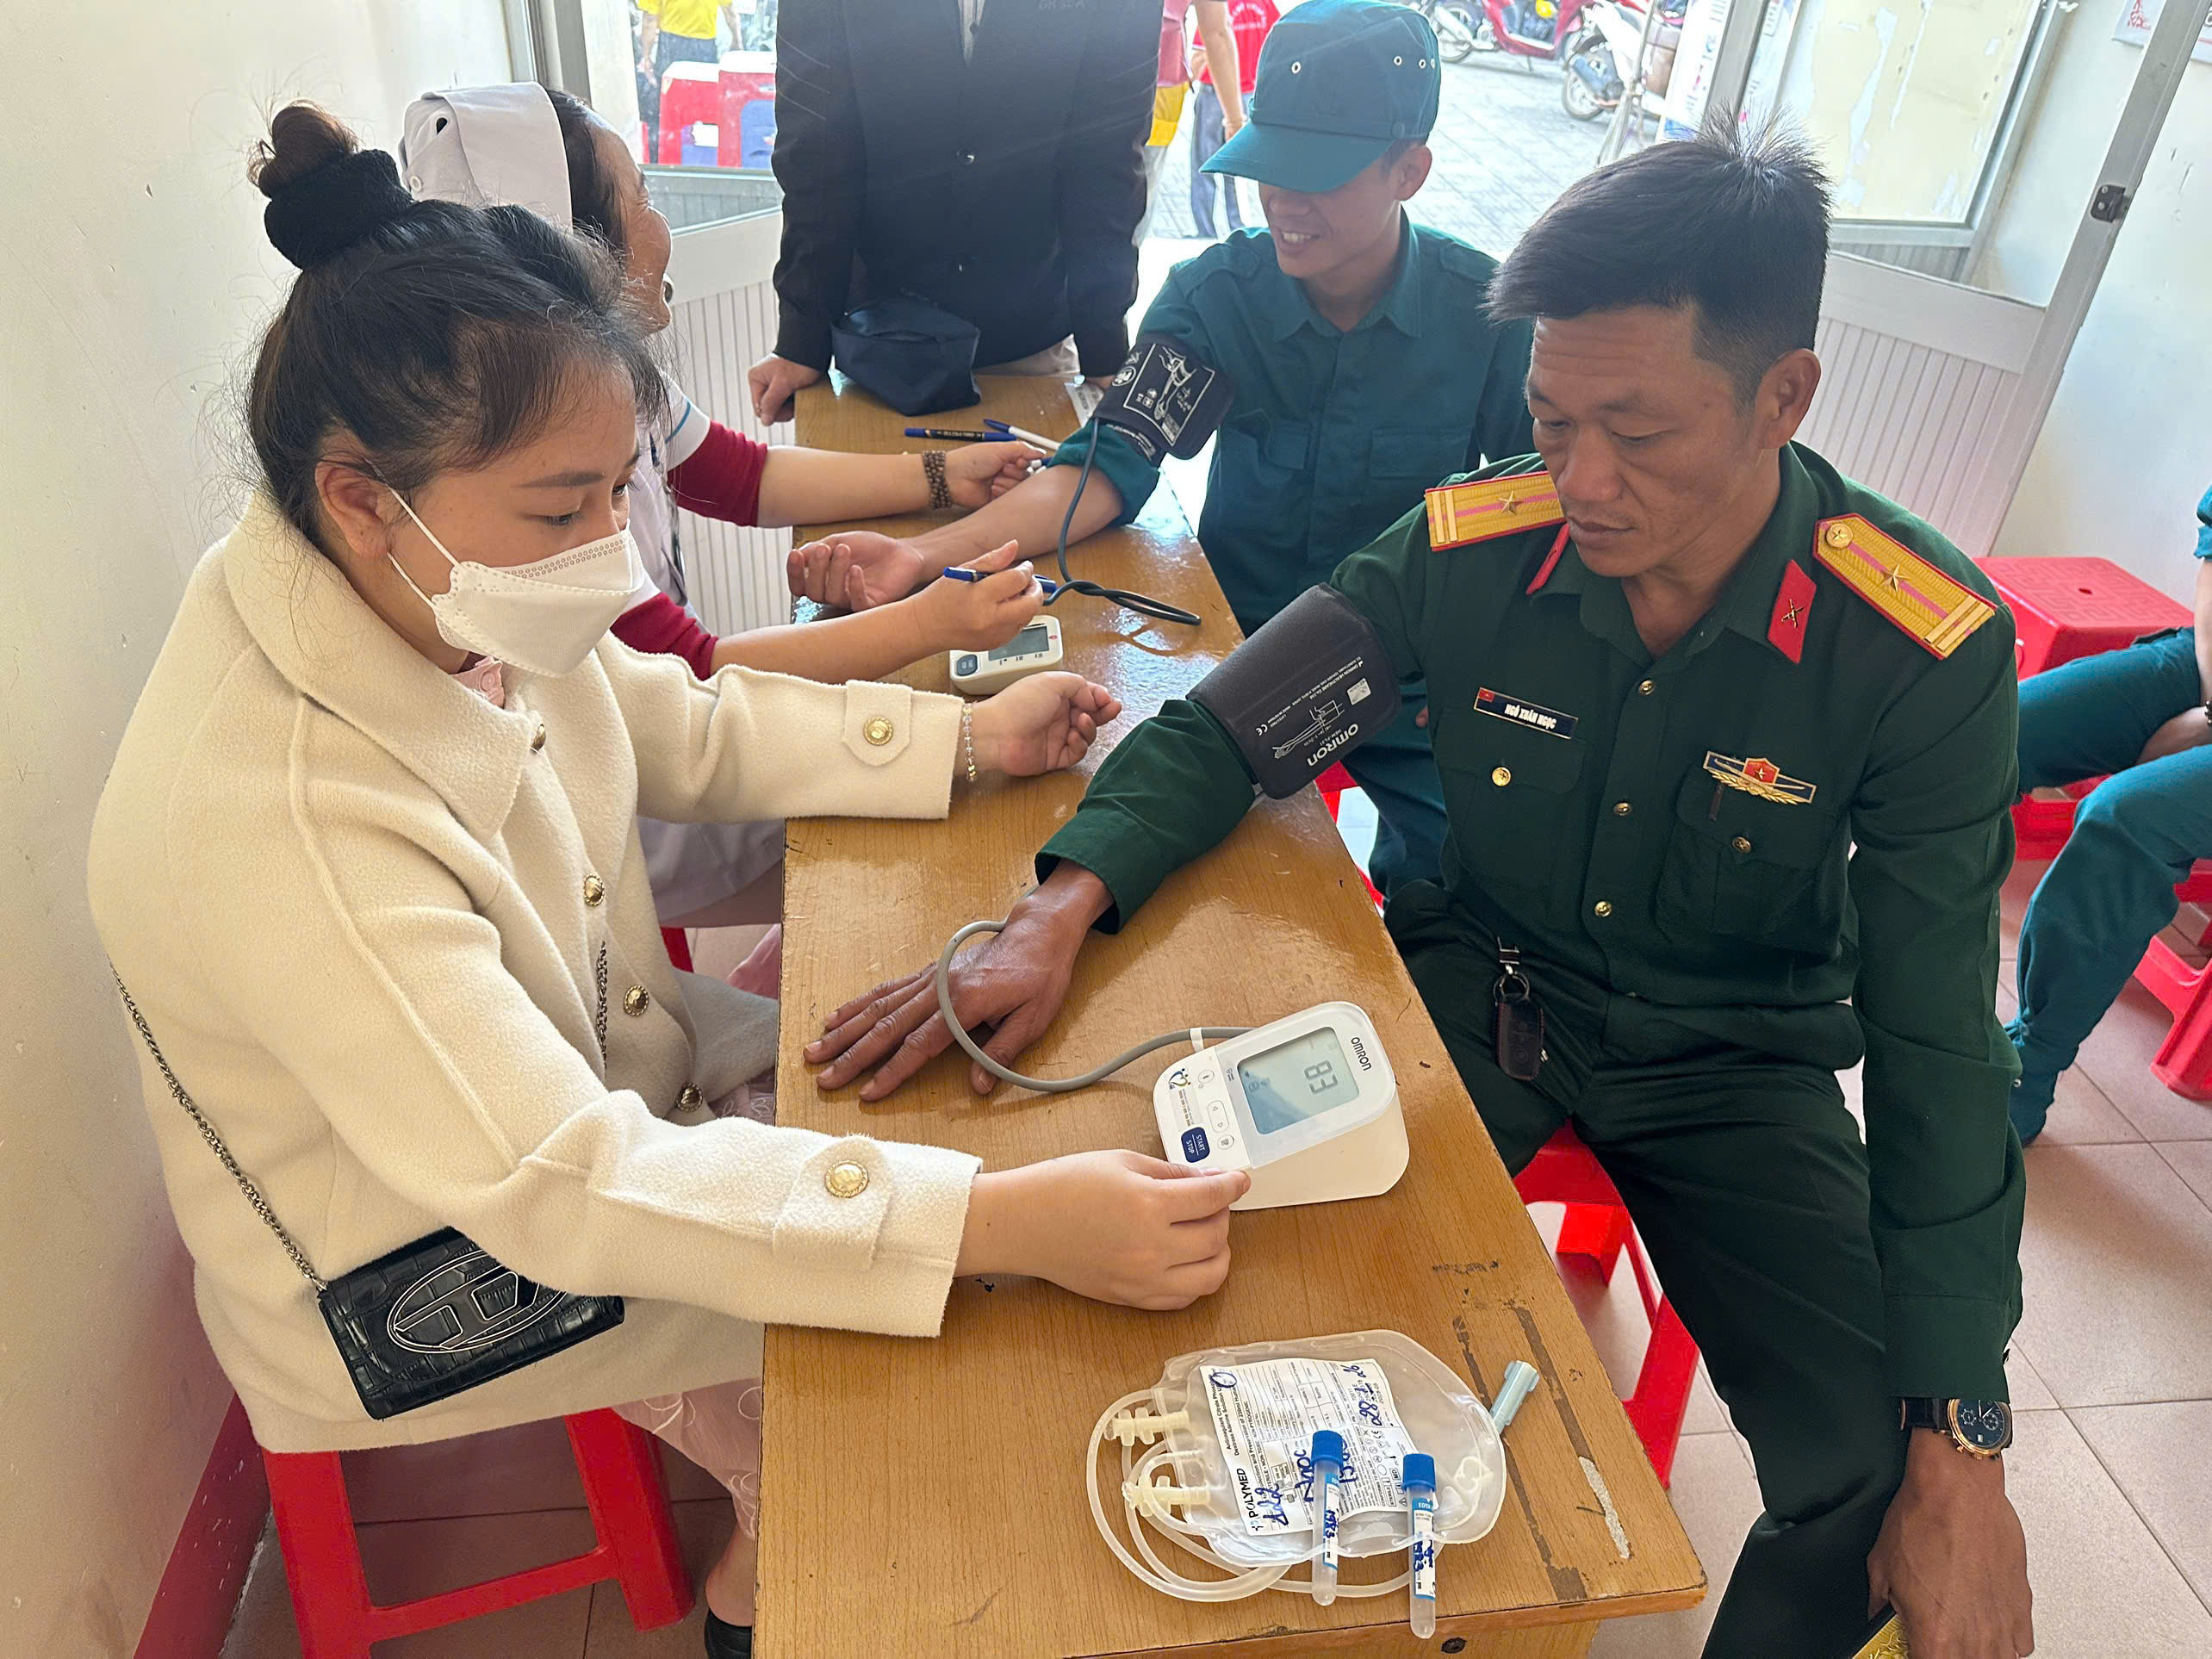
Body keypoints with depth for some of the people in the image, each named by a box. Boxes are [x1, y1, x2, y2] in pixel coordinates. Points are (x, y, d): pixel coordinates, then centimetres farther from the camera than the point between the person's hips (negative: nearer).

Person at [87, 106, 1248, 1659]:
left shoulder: (440, 595, -14)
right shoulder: (265, 815, -38)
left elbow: (679, 728, 2)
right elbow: (559, 1188, -39)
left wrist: (961, 737, -7)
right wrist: (1010, 1223, -45)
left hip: (588, 1063, 7)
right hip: (427, 1287, -7)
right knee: (893, 1356, -4)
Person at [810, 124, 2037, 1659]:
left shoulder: (1927, 648, -20)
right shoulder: (1471, 550, -16)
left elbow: (1937, 1052, -16)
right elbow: (1217, 729, -9)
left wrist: (1962, 1449, -19)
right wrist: (1060, 913, -28)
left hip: (1734, 1053, 0)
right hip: (1482, 979, 1)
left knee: (1880, 1480, -17)